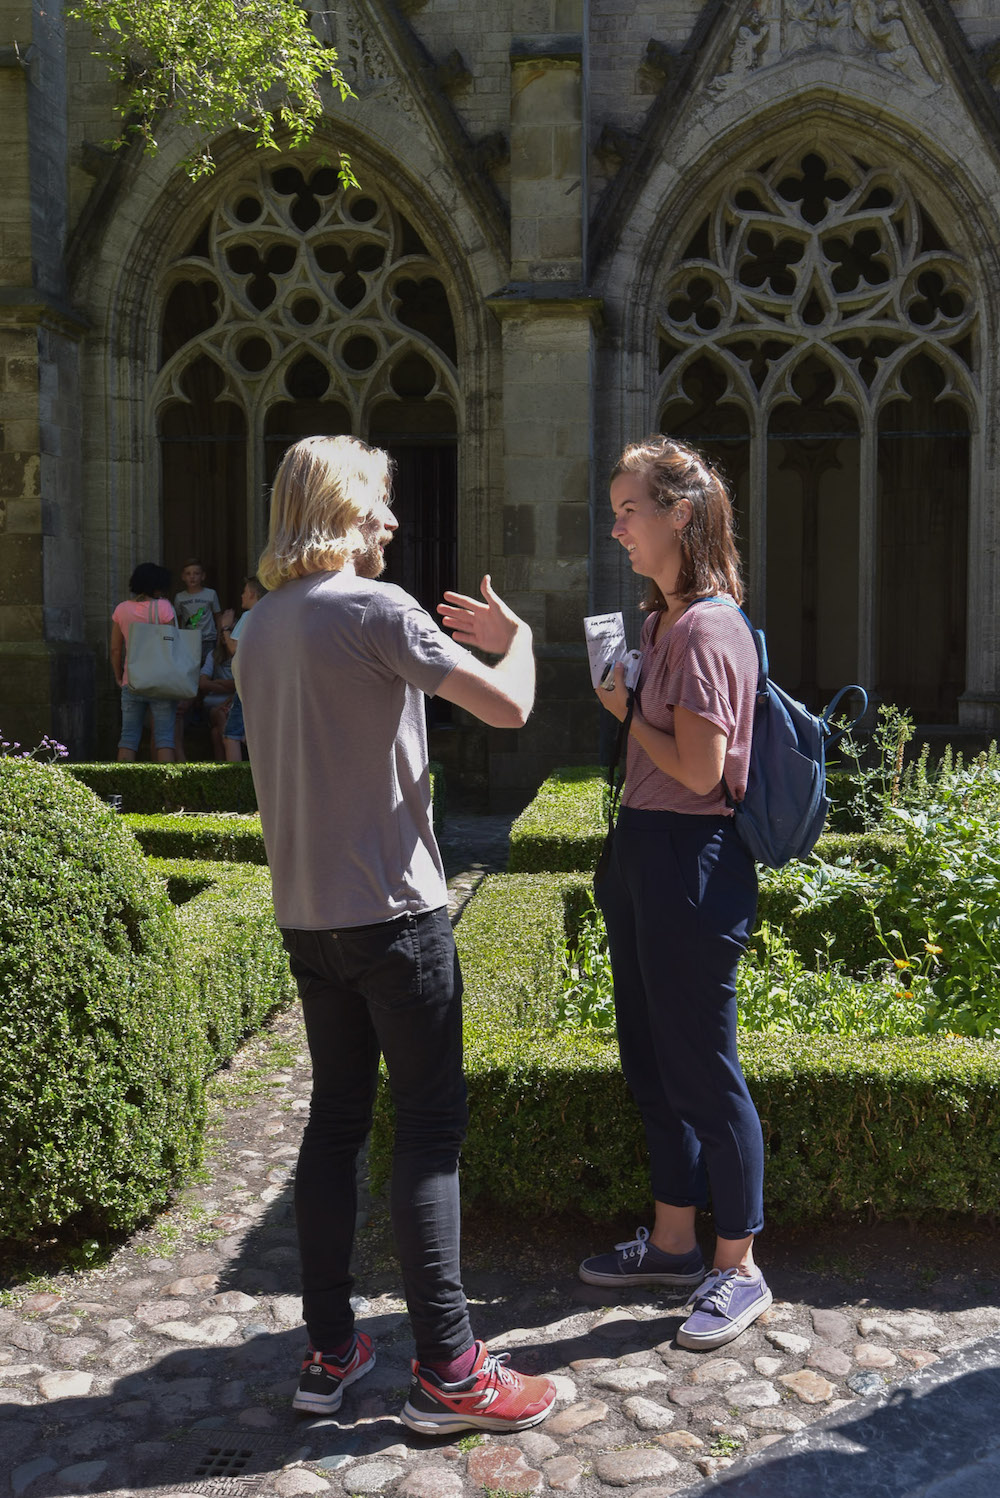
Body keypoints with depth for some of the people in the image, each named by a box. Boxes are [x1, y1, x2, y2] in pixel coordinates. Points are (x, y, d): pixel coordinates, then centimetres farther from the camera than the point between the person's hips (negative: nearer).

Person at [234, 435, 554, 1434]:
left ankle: (329, 1352, 23)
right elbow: (508, 706, -18)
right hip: (391, 908, -8)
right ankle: (446, 1371, 7)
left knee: (335, 1117, 14)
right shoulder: (374, 608, -13)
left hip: (305, 912, 8)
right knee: (429, 1126, 0)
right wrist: (514, 632, 2)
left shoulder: (260, 627, 12)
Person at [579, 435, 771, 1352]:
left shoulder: (707, 628, -17)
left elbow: (699, 771, -21)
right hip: (645, 851, 10)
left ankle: (739, 1272, 20)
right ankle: (672, 1243, 34)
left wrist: (625, 711, -10)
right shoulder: (662, 621, 12)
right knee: (651, 1062, 18)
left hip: (691, 863, -10)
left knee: (703, 1071, 2)